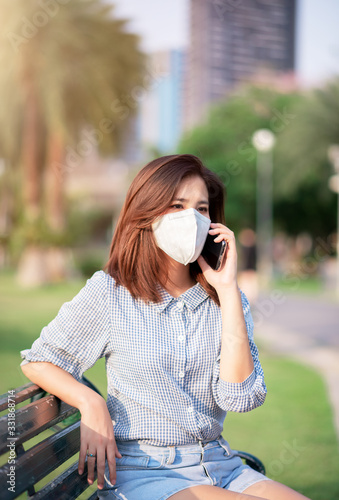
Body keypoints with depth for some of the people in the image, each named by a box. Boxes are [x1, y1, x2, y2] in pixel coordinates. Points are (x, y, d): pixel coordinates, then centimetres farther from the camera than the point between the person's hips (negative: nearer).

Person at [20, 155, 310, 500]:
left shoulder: (224, 298, 6)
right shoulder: (109, 293, -3)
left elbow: (240, 396, -8)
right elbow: (38, 361, 7)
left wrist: (227, 289, -9)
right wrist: (91, 404, -11)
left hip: (219, 466, 4)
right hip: (140, 472, -4)